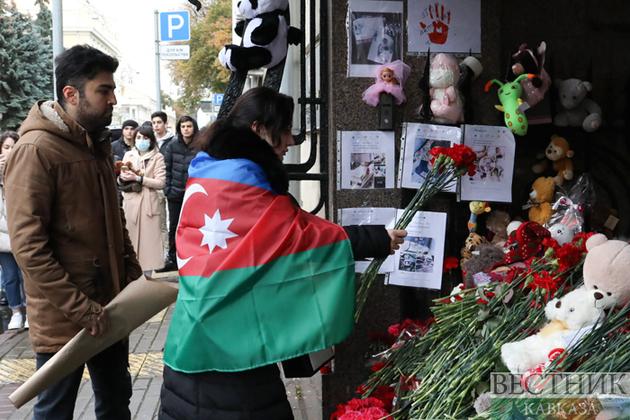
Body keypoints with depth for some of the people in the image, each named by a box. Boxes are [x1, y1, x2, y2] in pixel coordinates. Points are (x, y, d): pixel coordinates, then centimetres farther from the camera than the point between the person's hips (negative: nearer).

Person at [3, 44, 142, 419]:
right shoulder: (36, 151, -17)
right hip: (63, 318, -8)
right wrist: (83, 309, -22)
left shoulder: (98, 145, 10)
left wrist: (133, 274, 8)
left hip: (108, 307, 8)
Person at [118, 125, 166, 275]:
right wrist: (122, 178, -6)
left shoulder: (157, 157, 1)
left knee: (148, 239, -3)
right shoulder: (128, 155, 12)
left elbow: (160, 183, -8)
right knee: (129, 239, 2)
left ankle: (146, 278, 3)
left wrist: (138, 178, -15)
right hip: (129, 202, 3)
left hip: (148, 203, -3)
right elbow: (121, 180, 17)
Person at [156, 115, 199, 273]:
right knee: (173, 227, 10)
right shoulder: (173, 145, 4)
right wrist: (167, 188, 1)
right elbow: (166, 168, 6)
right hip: (175, 194, 3)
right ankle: (173, 260, 19)